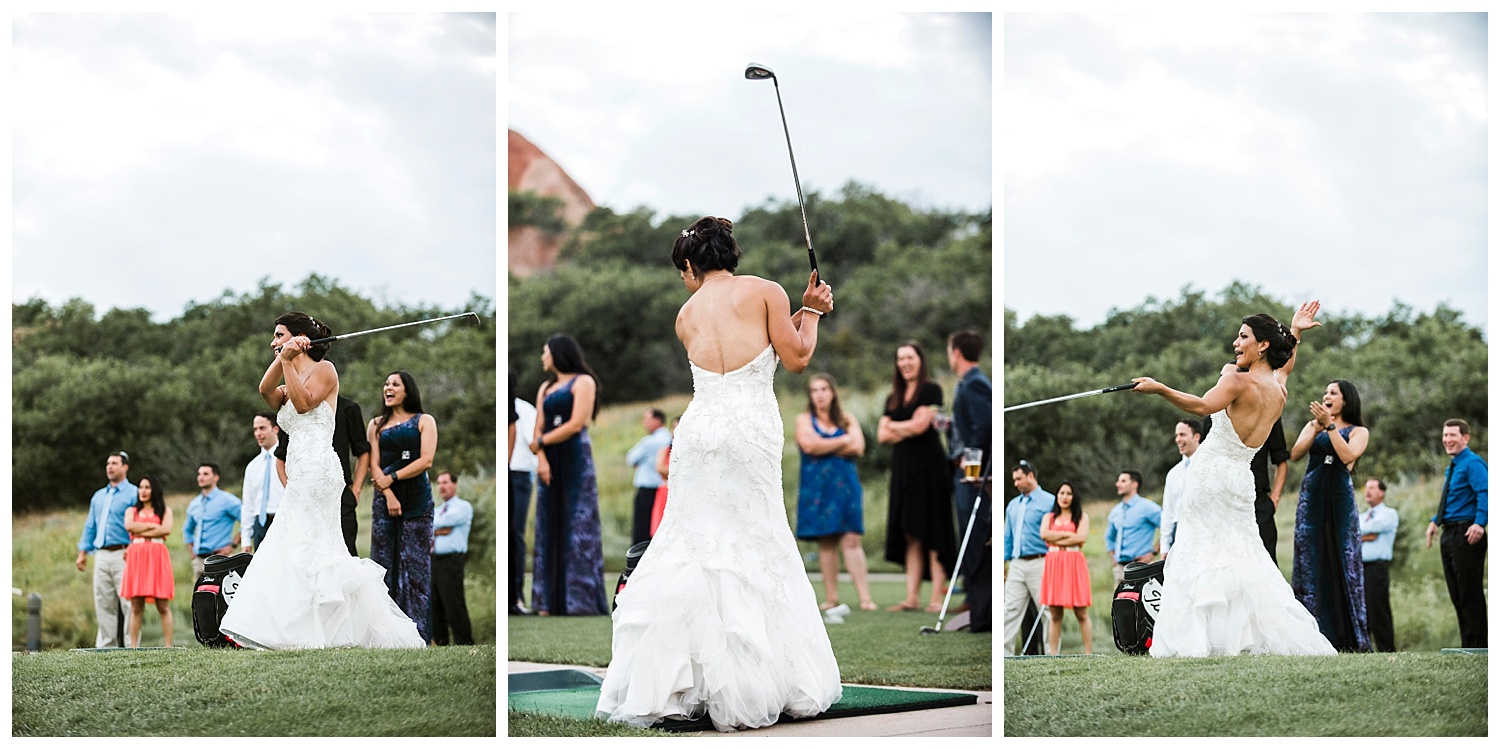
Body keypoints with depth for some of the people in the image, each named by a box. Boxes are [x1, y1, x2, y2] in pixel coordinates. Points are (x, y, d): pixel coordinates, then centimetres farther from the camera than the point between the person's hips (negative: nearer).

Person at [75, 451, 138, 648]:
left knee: (127, 602, -9)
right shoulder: (98, 497, 21)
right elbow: (90, 526, 22)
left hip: (123, 555, -7)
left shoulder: (133, 494, -1)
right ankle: (106, 644, 10)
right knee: (103, 603, 6)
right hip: (101, 556, 7)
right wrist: (83, 553, 14)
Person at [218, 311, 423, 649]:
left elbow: (304, 403, -13)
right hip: (299, 474, 9)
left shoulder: (323, 369, 4)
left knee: (305, 547, -12)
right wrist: (281, 360, -11)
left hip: (316, 467, -9)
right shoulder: (289, 384, 26)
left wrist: (289, 362, -11)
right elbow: (266, 391, 3)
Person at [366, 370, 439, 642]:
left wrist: (392, 477, -10)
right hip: (385, 498, 2)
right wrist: (389, 495, -11)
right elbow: (373, 464, 3)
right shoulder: (376, 424, 13)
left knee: (416, 563, -4)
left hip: (417, 499, -2)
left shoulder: (424, 421, 6)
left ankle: (417, 628, -5)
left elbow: (426, 460, -5)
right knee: (384, 560, -1)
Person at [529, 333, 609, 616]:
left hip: (576, 460, -6)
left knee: (577, 526, -8)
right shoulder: (546, 388, 19)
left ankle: (581, 600, -9)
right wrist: (541, 458, -8)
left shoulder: (583, 382, -1)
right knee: (549, 527, 1)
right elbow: (539, 429, 10)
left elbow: (576, 424, -11)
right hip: (550, 464, 6)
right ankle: (551, 600, 1)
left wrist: (540, 442, -3)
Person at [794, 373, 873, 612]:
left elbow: (858, 447, -2)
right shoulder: (804, 419, 10)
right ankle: (831, 598, 0)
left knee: (852, 540, -9)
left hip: (845, 485, 0)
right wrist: (843, 441, -2)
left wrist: (825, 448, -6)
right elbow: (809, 445, -10)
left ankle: (865, 597, -15)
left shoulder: (847, 419, 13)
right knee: (826, 542, -3)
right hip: (817, 487, 0)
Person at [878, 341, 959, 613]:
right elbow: (882, 435, 8)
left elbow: (919, 425, -11)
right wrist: (908, 429, -6)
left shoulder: (931, 390, -1)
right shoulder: (893, 399, 18)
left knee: (933, 535, -9)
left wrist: (895, 427, 5)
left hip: (929, 466, -6)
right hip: (903, 467, 6)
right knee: (911, 537, 3)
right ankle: (912, 598, 1)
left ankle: (937, 598, -11)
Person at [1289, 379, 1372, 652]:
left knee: (1343, 562, -5)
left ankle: (1351, 639, -2)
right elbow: (1295, 454, 1)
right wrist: (1317, 429, -10)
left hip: (1340, 499, -2)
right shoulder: (1312, 425, 16)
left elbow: (1348, 455, -12)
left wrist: (1330, 425, -12)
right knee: (1311, 562, -3)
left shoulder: (1358, 432, 7)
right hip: (1311, 498, 3)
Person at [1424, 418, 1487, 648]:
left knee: (1470, 594, -8)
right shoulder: (1451, 469, 20)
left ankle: (1477, 645, -5)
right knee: (1457, 595, 12)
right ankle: (1468, 645, 17)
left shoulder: (1473, 464, -10)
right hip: (1450, 535, 10)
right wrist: (1435, 521, 15)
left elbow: (1484, 494, -23)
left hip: (1466, 535, -10)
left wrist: (1479, 523, -35)